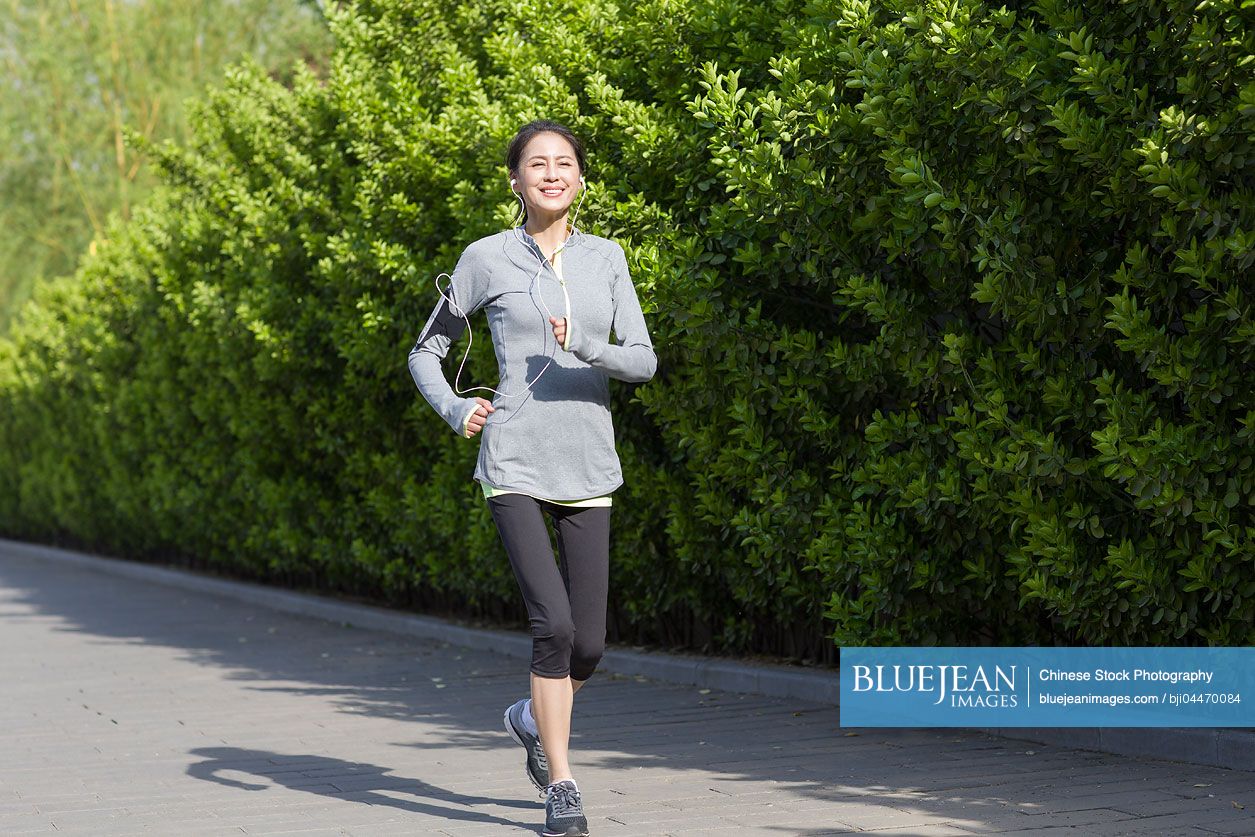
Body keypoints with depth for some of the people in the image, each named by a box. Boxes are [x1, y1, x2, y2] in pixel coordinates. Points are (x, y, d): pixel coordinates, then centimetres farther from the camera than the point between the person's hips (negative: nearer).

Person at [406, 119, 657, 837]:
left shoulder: (606, 258, 8)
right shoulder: (488, 259, 1)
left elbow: (644, 361, 1)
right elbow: (427, 352, 10)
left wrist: (586, 349, -19)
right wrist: (456, 410, -8)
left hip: (588, 470, 3)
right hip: (513, 466, -3)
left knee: (590, 643, 3)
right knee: (555, 623, -16)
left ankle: (534, 718, 35)